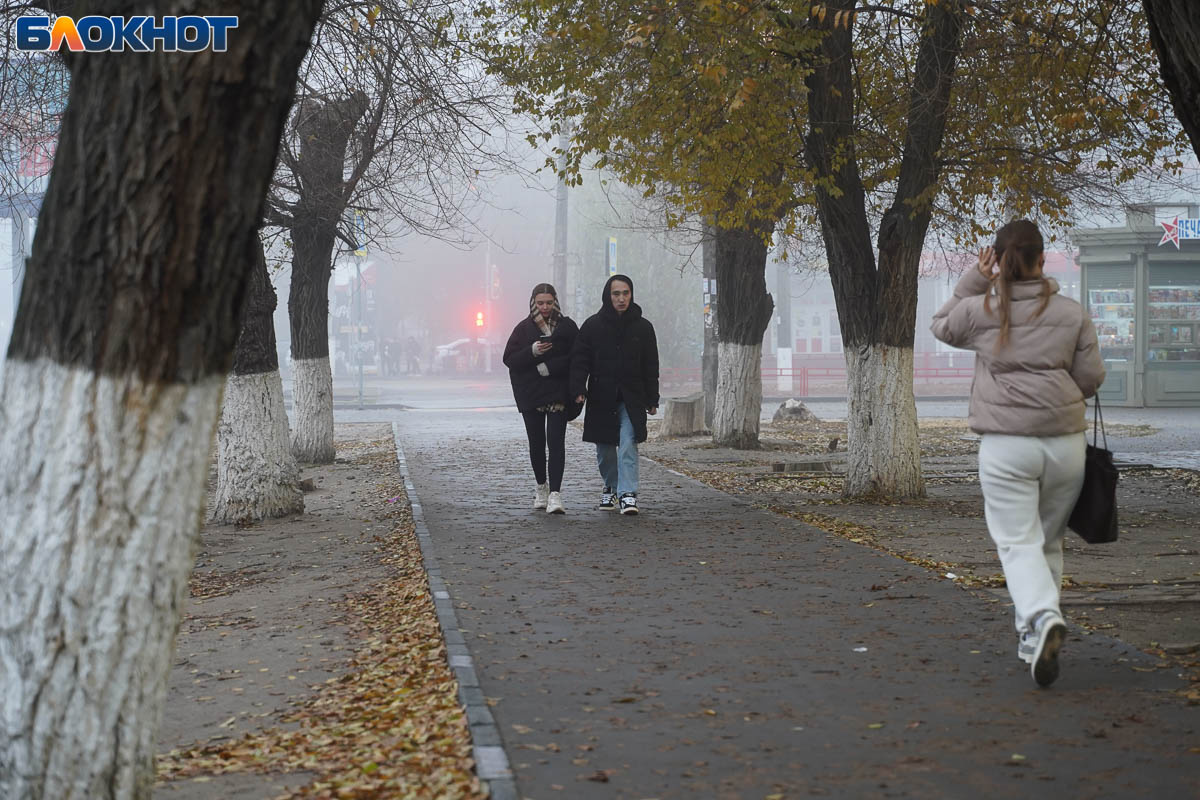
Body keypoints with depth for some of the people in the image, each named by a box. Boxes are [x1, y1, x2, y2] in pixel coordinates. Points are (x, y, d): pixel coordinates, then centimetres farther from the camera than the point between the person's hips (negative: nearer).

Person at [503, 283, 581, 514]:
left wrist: (550, 367, -14)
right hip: (531, 395, 2)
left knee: (556, 441, -12)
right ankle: (541, 486, 29)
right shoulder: (524, 328, 6)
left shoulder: (567, 326, 3)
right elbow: (509, 359, 1)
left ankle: (555, 494, -16)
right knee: (536, 443, 9)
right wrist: (532, 352, -15)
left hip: (558, 394, -2)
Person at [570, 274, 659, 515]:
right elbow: (580, 360, 0)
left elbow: (651, 366, 8)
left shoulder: (642, 327, 4)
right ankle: (611, 487, 28)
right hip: (601, 398, 1)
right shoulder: (593, 325, 1)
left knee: (628, 445, -13)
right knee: (605, 449, 9)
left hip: (631, 399, -1)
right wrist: (578, 389, -14)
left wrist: (652, 399, 5)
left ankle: (627, 493, -14)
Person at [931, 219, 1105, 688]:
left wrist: (974, 279, 17)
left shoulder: (980, 310, 0)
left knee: (1018, 543, -3)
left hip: (1005, 444, -2)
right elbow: (1092, 377, 6)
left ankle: (1043, 618, -28)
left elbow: (942, 326, 21)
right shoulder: (1072, 313, 3)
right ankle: (1033, 638, 19)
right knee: (1050, 541, 15)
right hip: (1065, 442, 2)